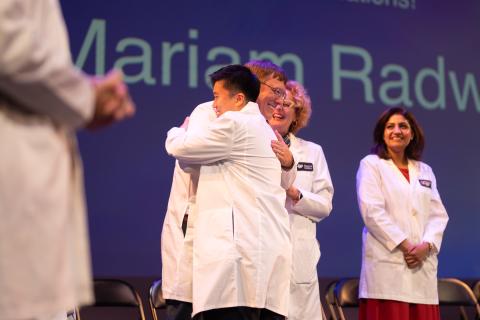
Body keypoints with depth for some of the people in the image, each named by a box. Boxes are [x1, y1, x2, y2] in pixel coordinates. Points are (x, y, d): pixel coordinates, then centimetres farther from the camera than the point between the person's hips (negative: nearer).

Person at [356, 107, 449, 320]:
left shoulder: (425, 171, 20)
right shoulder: (371, 164, 5)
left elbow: (438, 214, 11)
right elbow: (372, 211, -7)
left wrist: (426, 246, -7)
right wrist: (404, 245, -12)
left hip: (423, 265, 4)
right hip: (387, 262, -4)